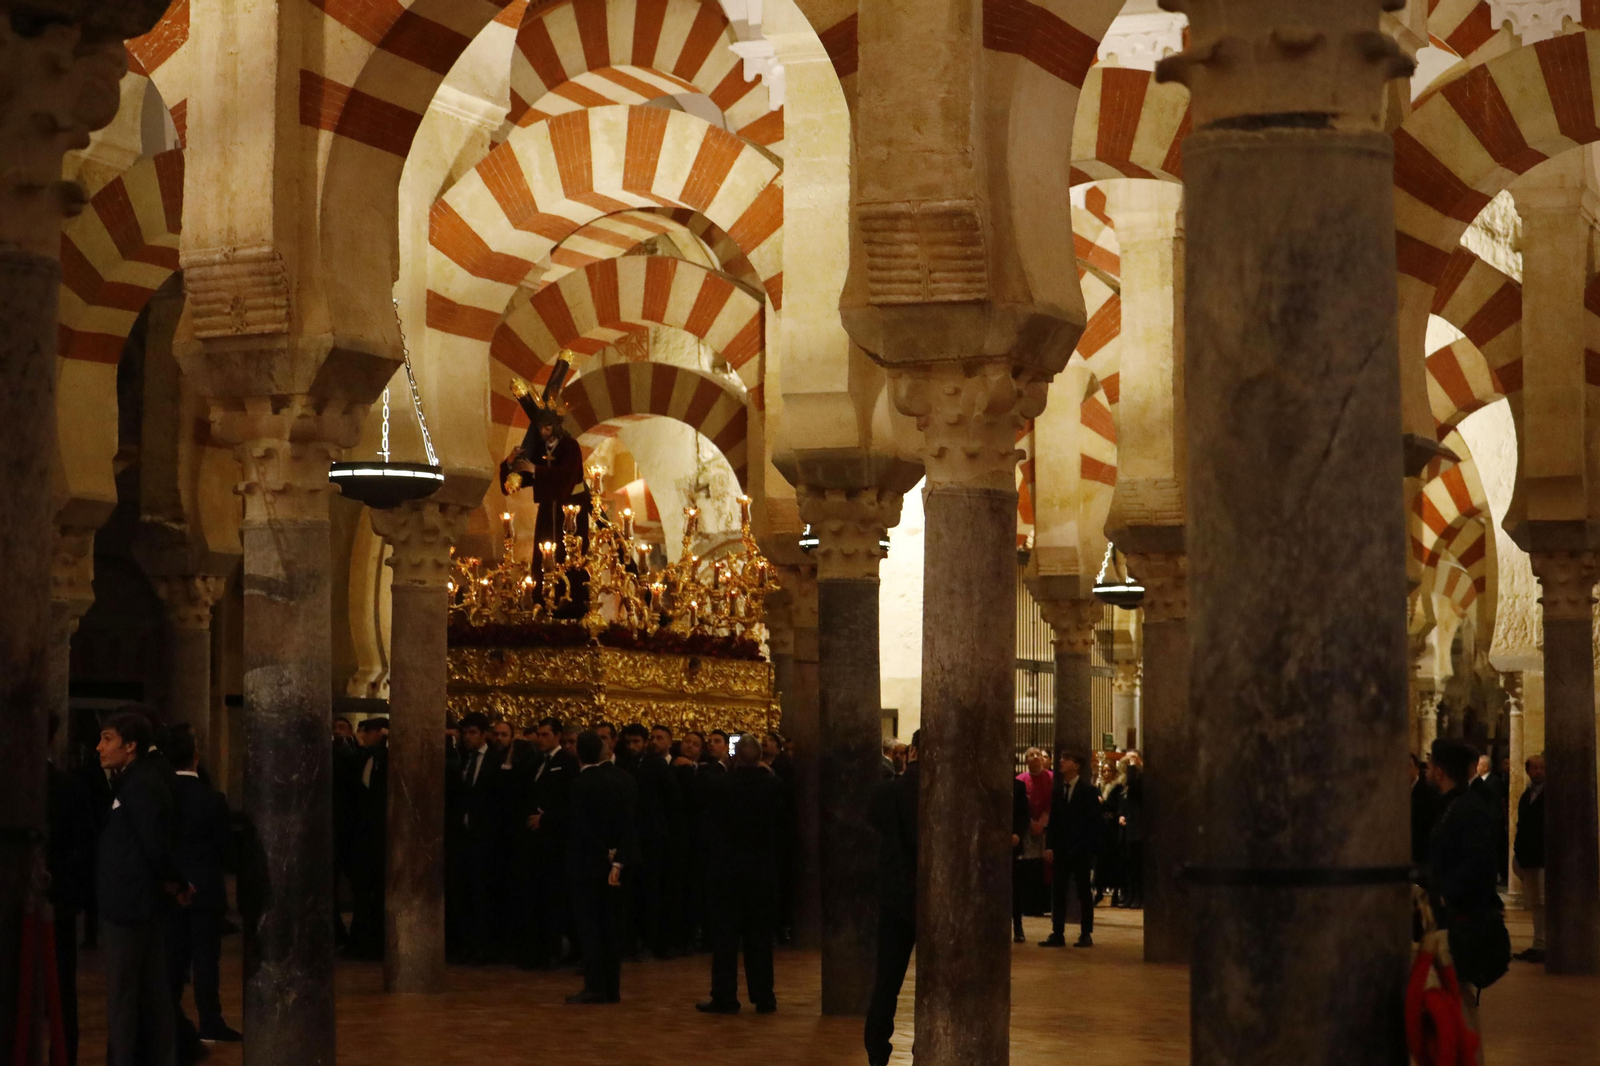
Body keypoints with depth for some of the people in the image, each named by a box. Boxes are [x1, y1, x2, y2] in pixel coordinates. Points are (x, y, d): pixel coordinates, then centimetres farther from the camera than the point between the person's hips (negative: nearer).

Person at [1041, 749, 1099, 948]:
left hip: (1081, 849, -5)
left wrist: (1088, 847, -13)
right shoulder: (1057, 791, 12)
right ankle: (1057, 934, 4)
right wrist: (1049, 845, 3)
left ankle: (1086, 934, 6)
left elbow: (1093, 820, -6)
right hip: (1060, 848, 5)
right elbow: (1053, 820, 12)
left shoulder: (1089, 790, -2)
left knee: (1084, 891, 2)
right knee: (1057, 892, 2)